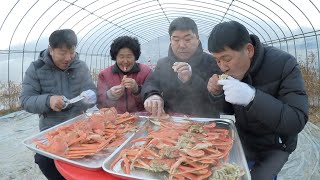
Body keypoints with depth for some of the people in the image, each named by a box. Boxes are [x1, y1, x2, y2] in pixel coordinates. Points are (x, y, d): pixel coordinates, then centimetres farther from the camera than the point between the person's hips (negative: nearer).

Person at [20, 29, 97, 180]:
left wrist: (88, 98, -27)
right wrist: (48, 101, -30)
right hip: (50, 129, -1)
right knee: (43, 159, -19)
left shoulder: (81, 67, -1)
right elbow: (25, 100, -9)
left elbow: (92, 92, -2)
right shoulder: (36, 69, -6)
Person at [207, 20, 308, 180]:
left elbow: (297, 122, -30)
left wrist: (252, 97, -43)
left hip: (274, 146, -4)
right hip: (242, 139, 5)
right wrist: (217, 94, -22)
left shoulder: (284, 65, -25)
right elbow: (228, 110, 0)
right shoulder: (228, 68, -11)